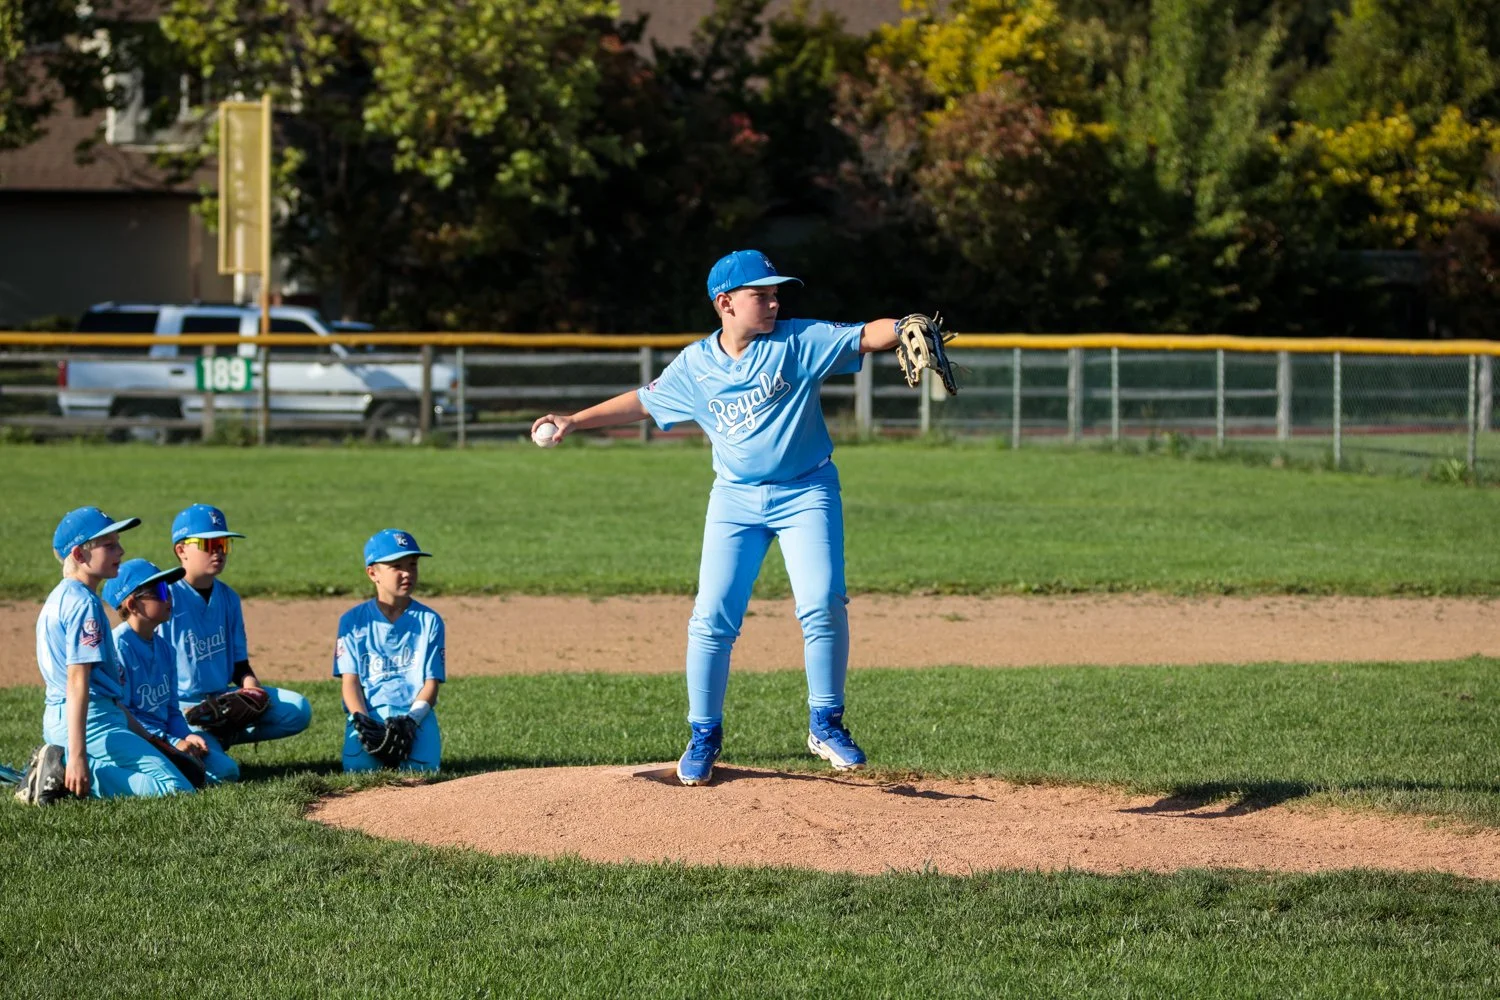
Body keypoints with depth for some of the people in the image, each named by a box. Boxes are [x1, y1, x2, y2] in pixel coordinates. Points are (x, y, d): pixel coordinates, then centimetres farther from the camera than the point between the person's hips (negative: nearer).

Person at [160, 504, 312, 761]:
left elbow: (240, 664, 15)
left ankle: (221, 737, -2)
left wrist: (251, 689, -7)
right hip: (180, 706, -7)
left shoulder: (228, 598, 10)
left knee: (297, 710, -9)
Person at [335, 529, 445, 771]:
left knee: (422, 767, -26)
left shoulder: (429, 621, 7)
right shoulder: (353, 621, 6)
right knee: (358, 766, -28)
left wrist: (411, 719, -17)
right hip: (367, 712, -1)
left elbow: (431, 684, 3)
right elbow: (350, 682, 1)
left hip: (416, 714, 1)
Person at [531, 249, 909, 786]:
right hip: (736, 500, 2)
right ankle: (704, 736, 12)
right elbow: (642, 401, 16)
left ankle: (825, 724, 2)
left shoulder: (800, 341, -7)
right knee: (712, 619, -2)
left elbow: (864, 337, -19)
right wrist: (576, 420, 18)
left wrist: (905, 328, -39)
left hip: (805, 494, -2)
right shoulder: (695, 366, 1)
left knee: (823, 606, -15)